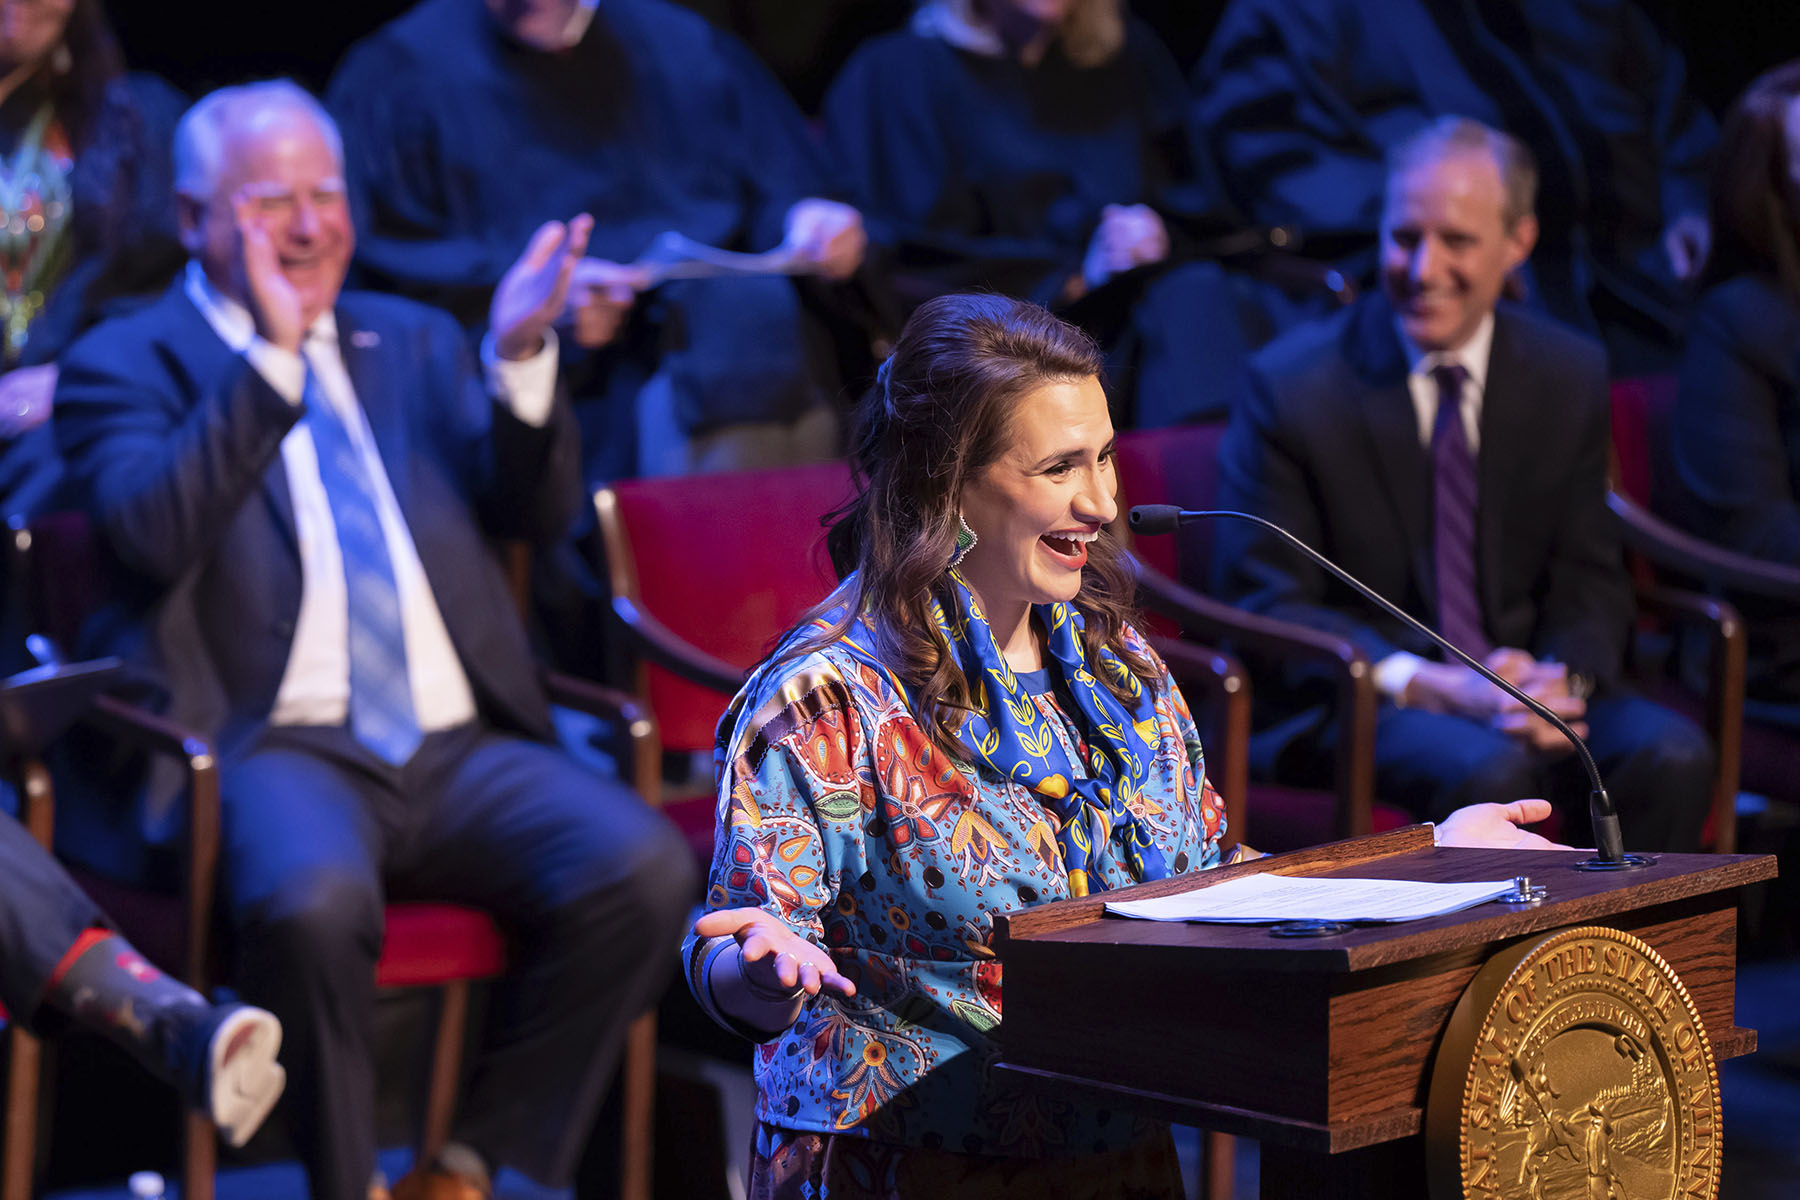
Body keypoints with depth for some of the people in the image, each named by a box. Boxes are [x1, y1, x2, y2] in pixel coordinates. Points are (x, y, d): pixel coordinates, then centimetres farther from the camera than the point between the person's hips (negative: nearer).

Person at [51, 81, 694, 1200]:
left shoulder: (415, 342, 23)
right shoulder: (126, 363, 8)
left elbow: (536, 509, 13)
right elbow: (152, 531, -11)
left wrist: (521, 359, -4)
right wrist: (271, 358, -18)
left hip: (461, 748, 5)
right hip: (276, 746, -4)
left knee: (644, 868, -22)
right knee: (314, 901, -37)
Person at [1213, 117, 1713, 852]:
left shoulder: (1570, 376, 7)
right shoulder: (1292, 385, -5)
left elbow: (1589, 581, 9)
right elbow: (1263, 602, -7)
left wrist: (1560, 682, -16)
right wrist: (1434, 688, -21)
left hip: (1522, 690, 4)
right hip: (1353, 703, -4)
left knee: (1672, 756, -25)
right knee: (1488, 772, -35)